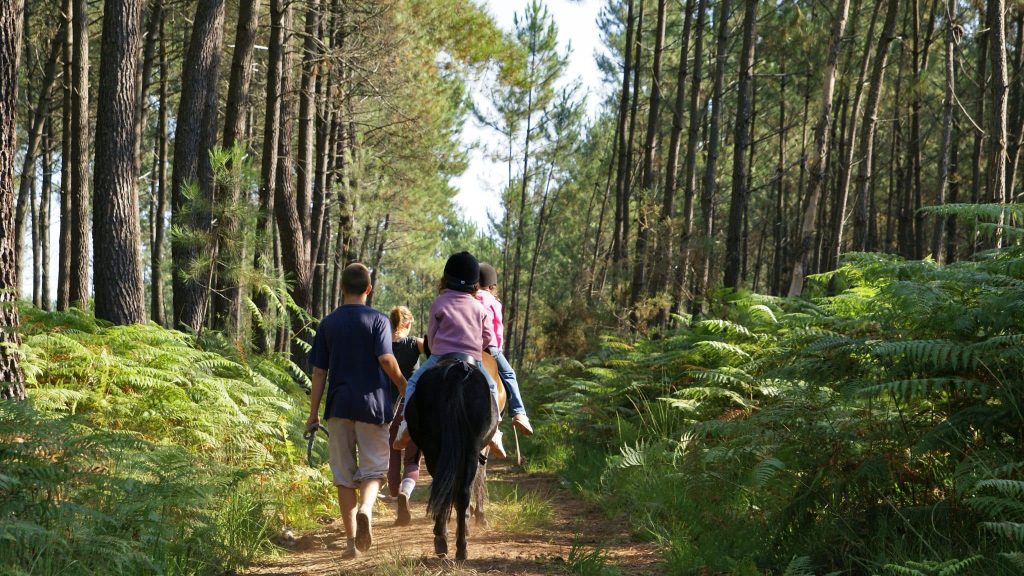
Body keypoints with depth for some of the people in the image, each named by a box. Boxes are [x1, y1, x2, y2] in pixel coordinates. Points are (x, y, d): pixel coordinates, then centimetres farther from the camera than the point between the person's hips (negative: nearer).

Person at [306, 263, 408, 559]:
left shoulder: (328, 323, 6)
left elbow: (319, 371, 5)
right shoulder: (378, 320, -2)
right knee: (374, 468, 7)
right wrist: (403, 386, 2)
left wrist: (313, 413, 9)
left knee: (344, 475, 8)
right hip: (372, 404, -2)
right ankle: (366, 508, -23)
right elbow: (385, 358, -14)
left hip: (339, 407, 2)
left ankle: (351, 541, 7)